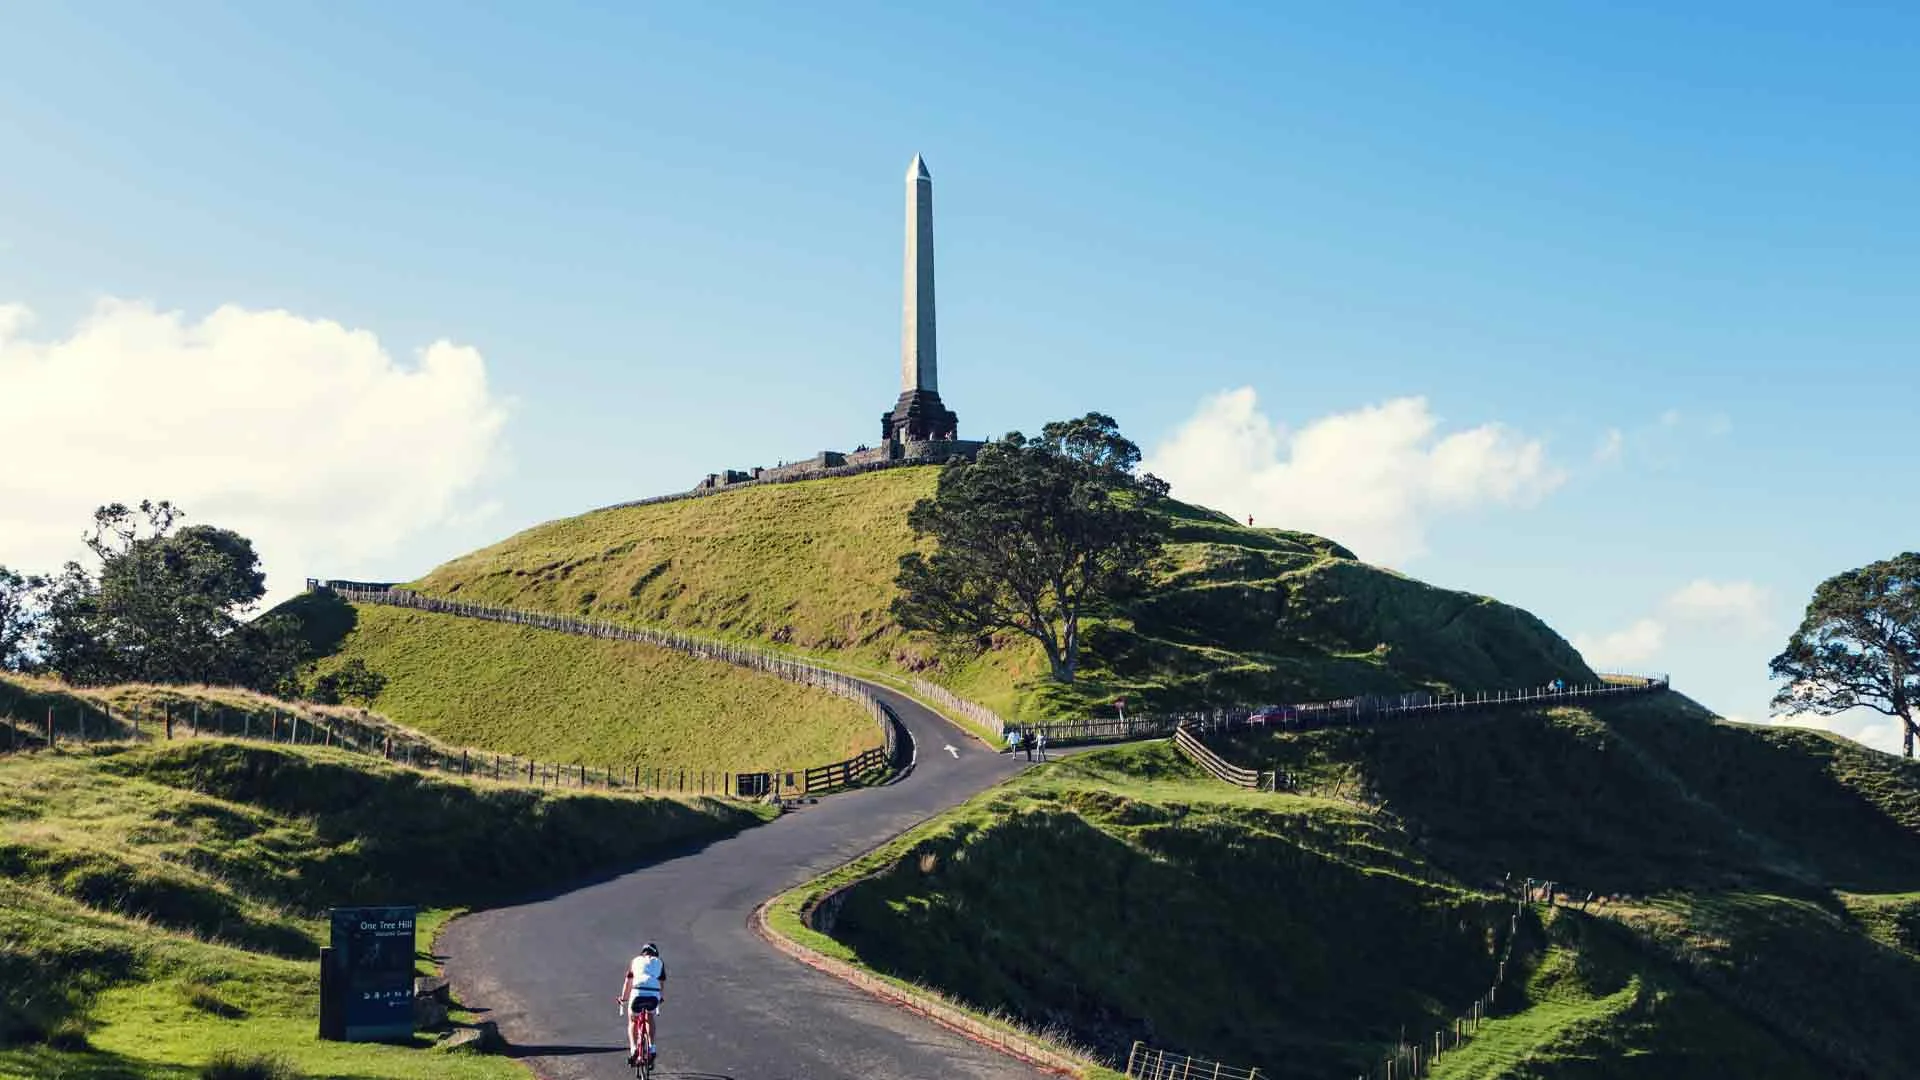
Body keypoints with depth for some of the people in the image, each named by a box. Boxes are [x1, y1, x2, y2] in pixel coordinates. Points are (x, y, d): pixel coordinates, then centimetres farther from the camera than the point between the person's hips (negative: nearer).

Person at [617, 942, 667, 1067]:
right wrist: (662, 998, 48)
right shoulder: (659, 962, 26)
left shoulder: (635, 961, 27)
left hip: (637, 993, 0)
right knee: (652, 1019, 29)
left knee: (632, 1021, 23)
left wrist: (623, 998, 47)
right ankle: (651, 1048, 19)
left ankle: (633, 1048, 5)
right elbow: (662, 983, 31)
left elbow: (627, 982, 33)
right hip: (654, 994, 0)